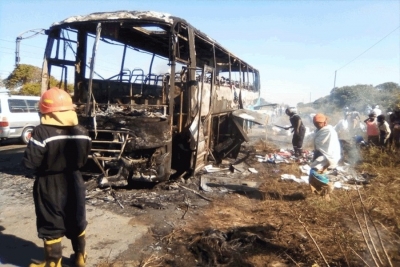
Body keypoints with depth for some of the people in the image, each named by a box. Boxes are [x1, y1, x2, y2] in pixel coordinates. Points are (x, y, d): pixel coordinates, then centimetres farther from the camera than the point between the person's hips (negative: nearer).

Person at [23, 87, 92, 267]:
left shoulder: (41, 132, -20)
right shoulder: (81, 132, -3)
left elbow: (30, 162, -18)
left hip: (49, 186, -4)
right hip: (73, 183, 5)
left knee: (51, 226, 11)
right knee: (76, 221, 19)